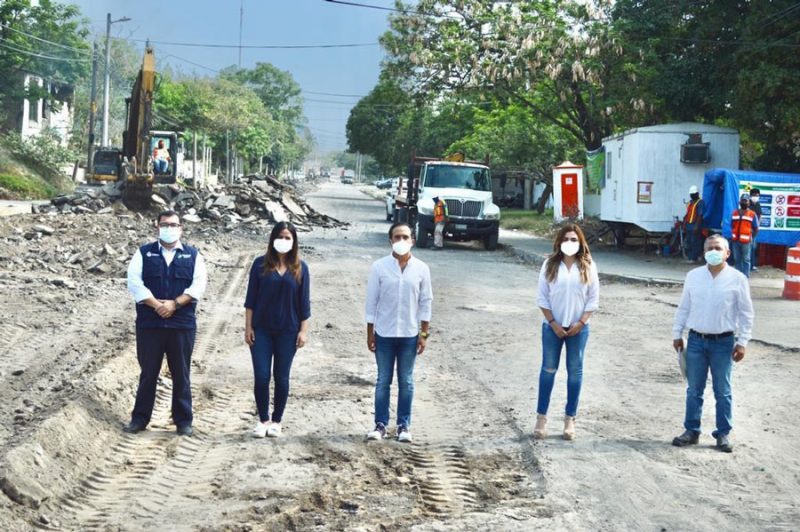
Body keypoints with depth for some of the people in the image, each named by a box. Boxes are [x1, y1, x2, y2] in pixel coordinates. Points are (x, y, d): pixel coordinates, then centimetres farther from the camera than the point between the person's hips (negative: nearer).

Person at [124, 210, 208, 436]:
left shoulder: (193, 255, 8)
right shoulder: (144, 253, 7)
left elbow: (198, 285, -2)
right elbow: (134, 282, -4)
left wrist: (174, 304, -14)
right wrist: (156, 304, -14)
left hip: (182, 324, 0)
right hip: (149, 323, 0)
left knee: (181, 374, 5)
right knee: (148, 373, 6)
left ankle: (183, 420, 14)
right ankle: (140, 418, 16)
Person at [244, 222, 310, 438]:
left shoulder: (300, 268, 2)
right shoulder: (260, 264, 1)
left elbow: (304, 302, 4)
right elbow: (251, 298, 3)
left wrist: (303, 330, -1)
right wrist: (248, 327, -1)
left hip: (287, 331, 0)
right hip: (261, 329, 0)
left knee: (281, 377, 5)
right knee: (261, 376, -3)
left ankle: (276, 421, 17)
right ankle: (262, 419, 13)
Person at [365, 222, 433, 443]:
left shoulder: (421, 269, -2)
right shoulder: (379, 267, -5)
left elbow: (426, 303, 2)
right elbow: (371, 302, -1)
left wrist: (424, 334, -1)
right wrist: (370, 333, -2)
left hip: (409, 335, 1)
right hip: (384, 334, 0)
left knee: (406, 382, 8)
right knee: (383, 381, 7)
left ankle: (404, 425, 18)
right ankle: (380, 424, 16)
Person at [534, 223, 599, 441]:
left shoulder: (588, 266, -2)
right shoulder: (550, 265, -2)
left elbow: (593, 299, 0)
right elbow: (543, 298, -2)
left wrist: (581, 323, -10)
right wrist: (553, 324, -9)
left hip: (578, 328, 0)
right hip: (552, 326, 0)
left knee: (575, 372, 6)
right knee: (548, 370, 6)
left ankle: (570, 419, 15)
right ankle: (541, 417, 12)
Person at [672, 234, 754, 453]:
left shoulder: (737, 279, -5)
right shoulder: (693, 276, 2)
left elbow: (746, 313, -1)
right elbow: (683, 307, 9)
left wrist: (742, 342, -4)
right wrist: (677, 334, 8)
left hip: (723, 342, -2)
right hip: (696, 340, 2)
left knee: (722, 392, 6)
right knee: (694, 390, 9)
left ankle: (723, 434, 16)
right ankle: (691, 431, 20)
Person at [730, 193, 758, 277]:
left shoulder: (752, 214, 1)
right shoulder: (735, 213, 13)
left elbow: (756, 229, 3)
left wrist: (750, 237, 1)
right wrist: (733, 236, 11)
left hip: (745, 241, -4)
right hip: (735, 241, 4)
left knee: (746, 260, -2)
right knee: (737, 259, 10)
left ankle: (745, 276, -1)